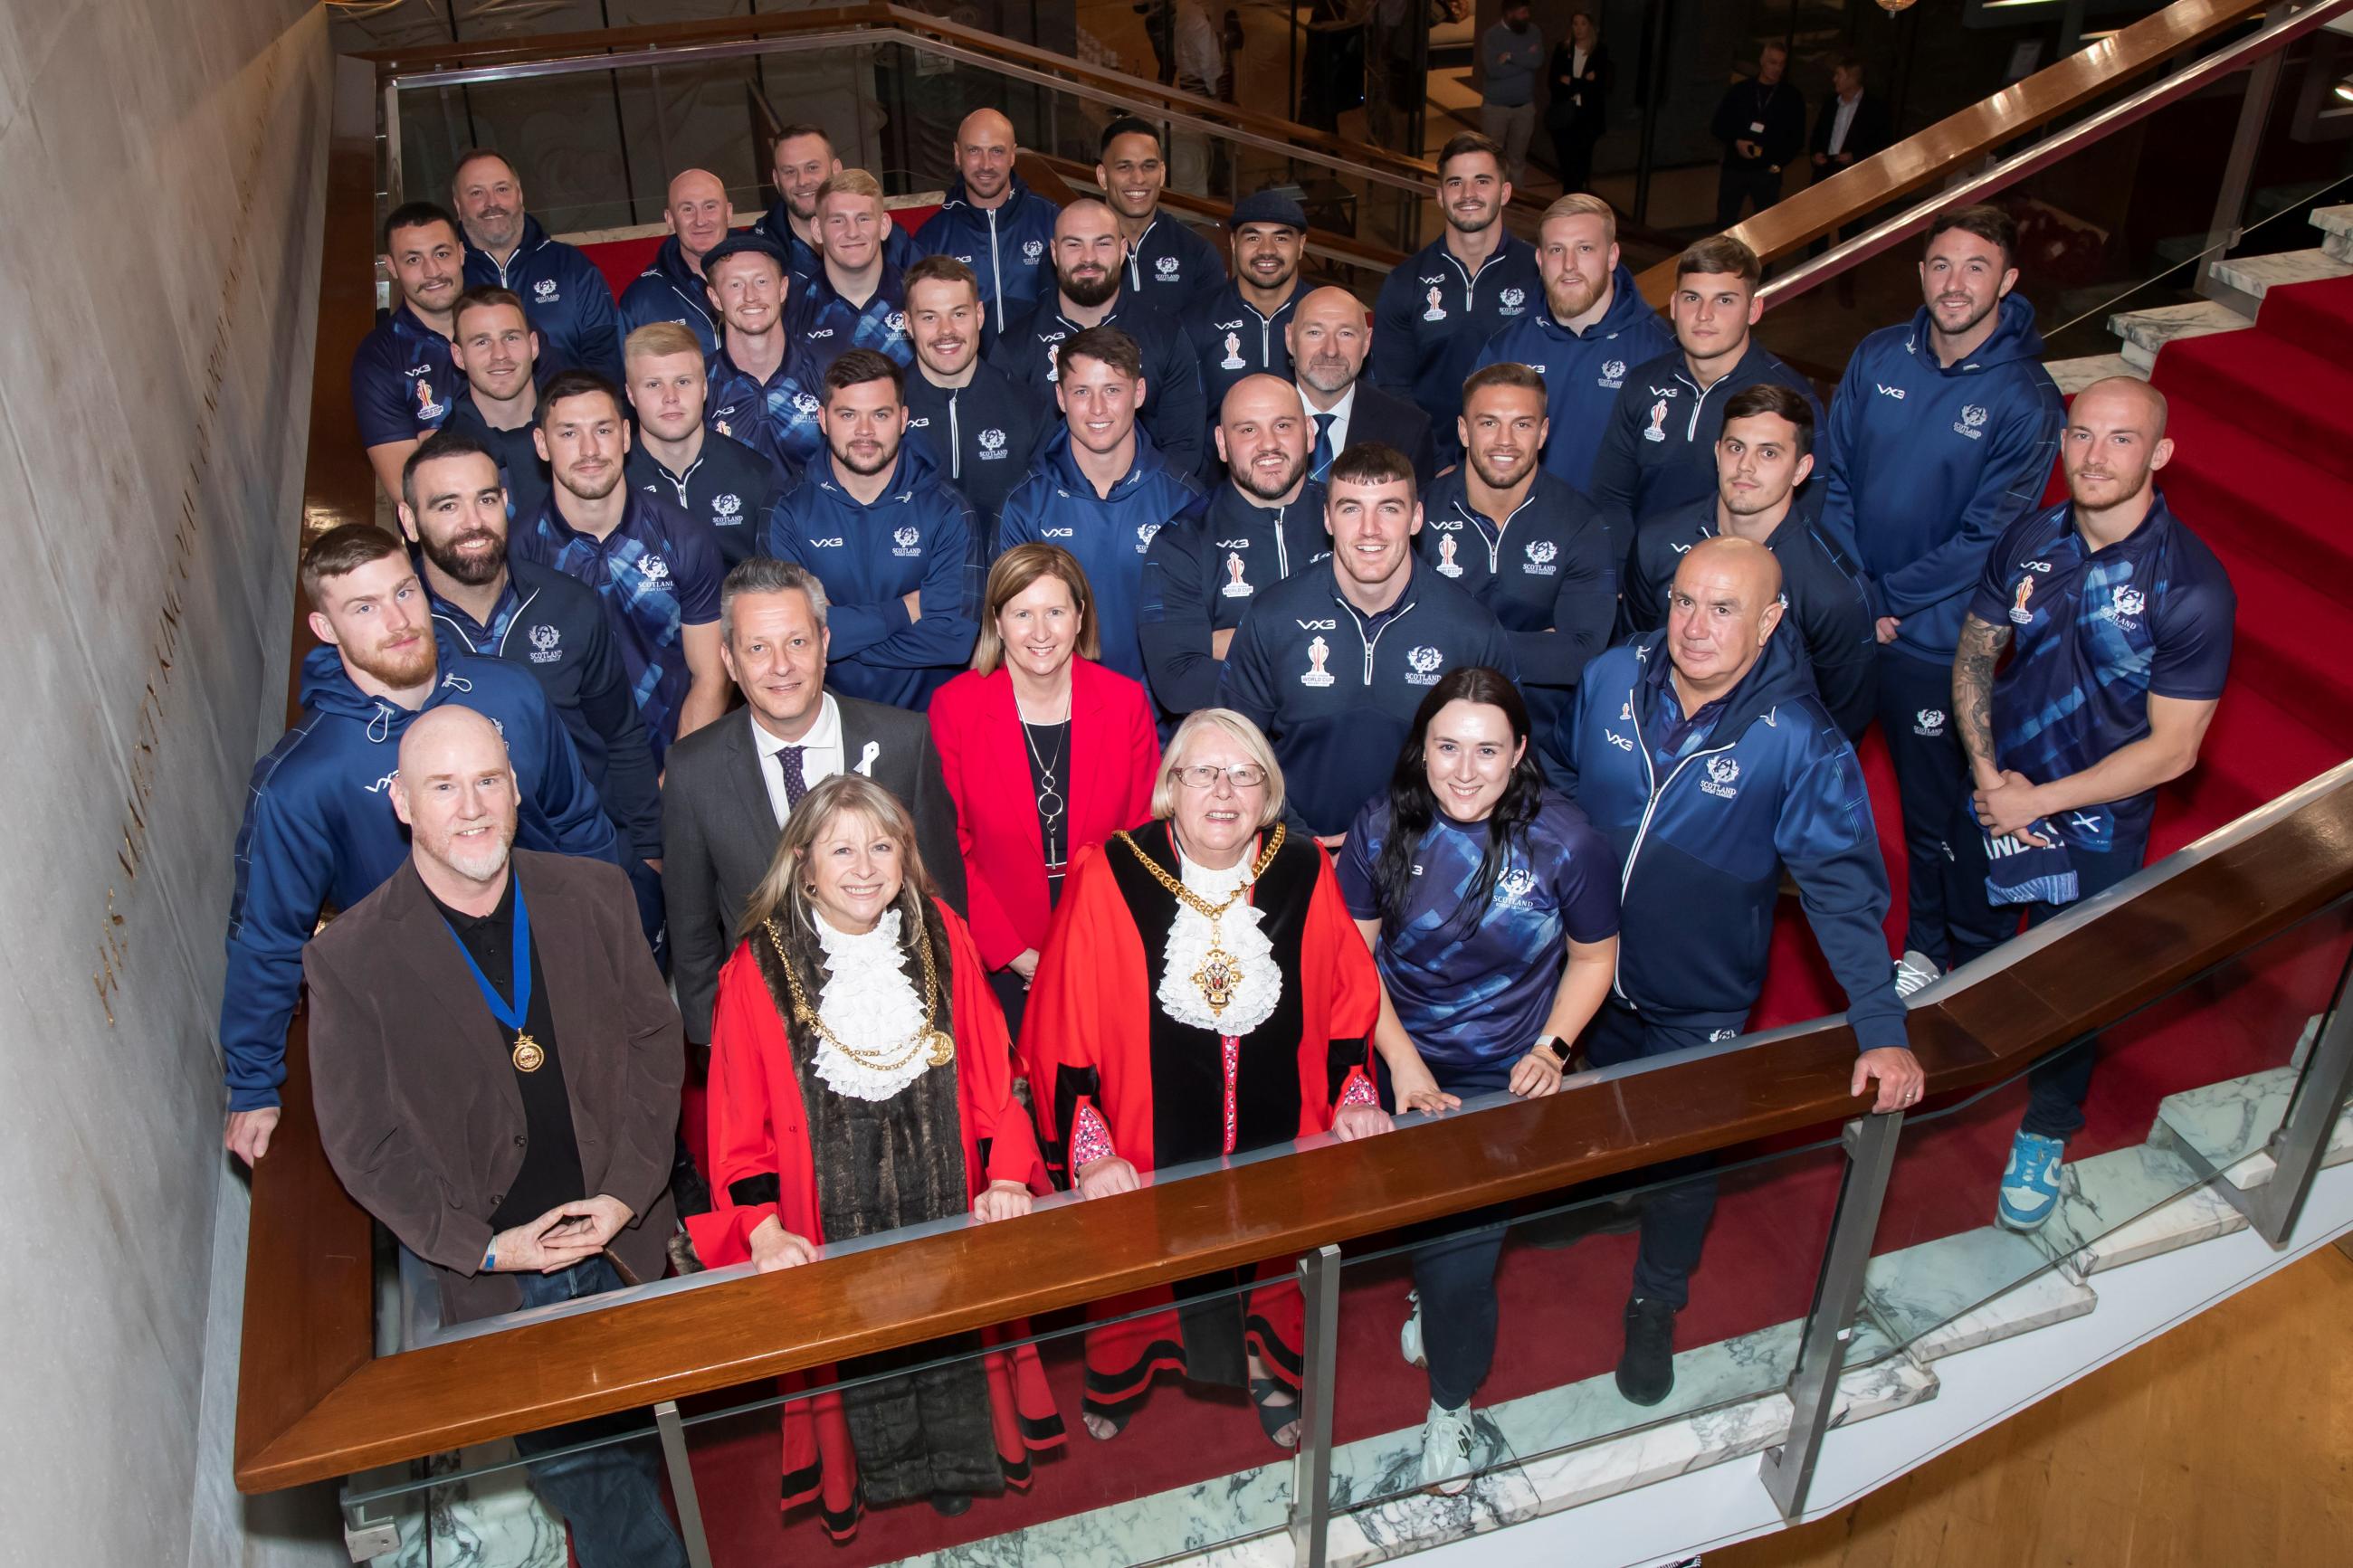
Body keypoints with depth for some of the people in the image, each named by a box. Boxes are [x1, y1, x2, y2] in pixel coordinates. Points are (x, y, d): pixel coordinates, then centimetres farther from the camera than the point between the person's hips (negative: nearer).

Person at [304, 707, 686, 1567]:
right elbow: (363, 1140, -7)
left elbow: (654, 1039, 1)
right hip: (497, 1271, -2)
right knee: (578, 1471, 7)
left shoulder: (593, 896, -4)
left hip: (627, 1239, 2)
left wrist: (626, 1194, -9)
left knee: (634, 1440, 17)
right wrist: (483, 1245, -13)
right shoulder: (348, 957, -11)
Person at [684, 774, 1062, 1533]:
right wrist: (764, 1229, -18)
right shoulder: (760, 968, -13)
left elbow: (990, 1071, 0)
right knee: (853, 1336, 10)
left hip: (946, 1202, 2)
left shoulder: (943, 939, -5)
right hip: (832, 1219, -2)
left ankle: (951, 1459, 42)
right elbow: (739, 1117, -9)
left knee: (949, 1323, 16)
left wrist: (1006, 1177, -9)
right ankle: (866, 1470, 38)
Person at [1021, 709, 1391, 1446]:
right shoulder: (1109, 878, -15)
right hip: (1151, 1151, -2)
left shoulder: (1303, 873, -6)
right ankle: (1124, 1374, 43)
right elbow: (1062, 1027, -11)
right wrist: (1088, 1150, -16)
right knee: (1149, 1257, 12)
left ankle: (1266, 1365, 48)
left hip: (1279, 1140, 3)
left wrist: (1354, 1095, -4)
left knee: (1276, 1263, 18)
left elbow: (1351, 995, 7)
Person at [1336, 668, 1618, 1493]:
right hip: (1403, 1062, 2)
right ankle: (1432, 1296, 44)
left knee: (1461, 1251, -5)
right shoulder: (1383, 827, -10)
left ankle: (1451, 1403, 24)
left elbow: (1593, 958, 0)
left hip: (1507, 1082, -2)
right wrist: (1405, 1064, -13)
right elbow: (1351, 956, -4)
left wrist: (1551, 1048, -12)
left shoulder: (1565, 840, -14)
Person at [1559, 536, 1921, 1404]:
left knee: (1682, 1152, 18)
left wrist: (1882, 1028, -26)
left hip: (1700, 999, -2)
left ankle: (1655, 1306, 44)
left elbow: (1843, 883, -22)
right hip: (1588, 968, 3)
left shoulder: (1797, 740, -26)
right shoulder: (1609, 680, -15)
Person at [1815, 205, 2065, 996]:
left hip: (1937, 639, -3)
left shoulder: (2026, 399, -14)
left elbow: (1986, 538, -14)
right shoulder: (1878, 357, -3)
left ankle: (1929, 945, 32)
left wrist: (1885, 598, -14)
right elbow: (1831, 479, -1)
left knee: (1933, 800, 12)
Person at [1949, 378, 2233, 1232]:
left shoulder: (2192, 587, -23)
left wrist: (2038, 803, -18)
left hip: (2094, 831, -4)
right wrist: (1986, 769, -11)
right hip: (1993, 798, 4)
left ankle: (2044, 1136, 41)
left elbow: (2171, 749, -20)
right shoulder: (2027, 541, -9)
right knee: (1969, 947, 25)